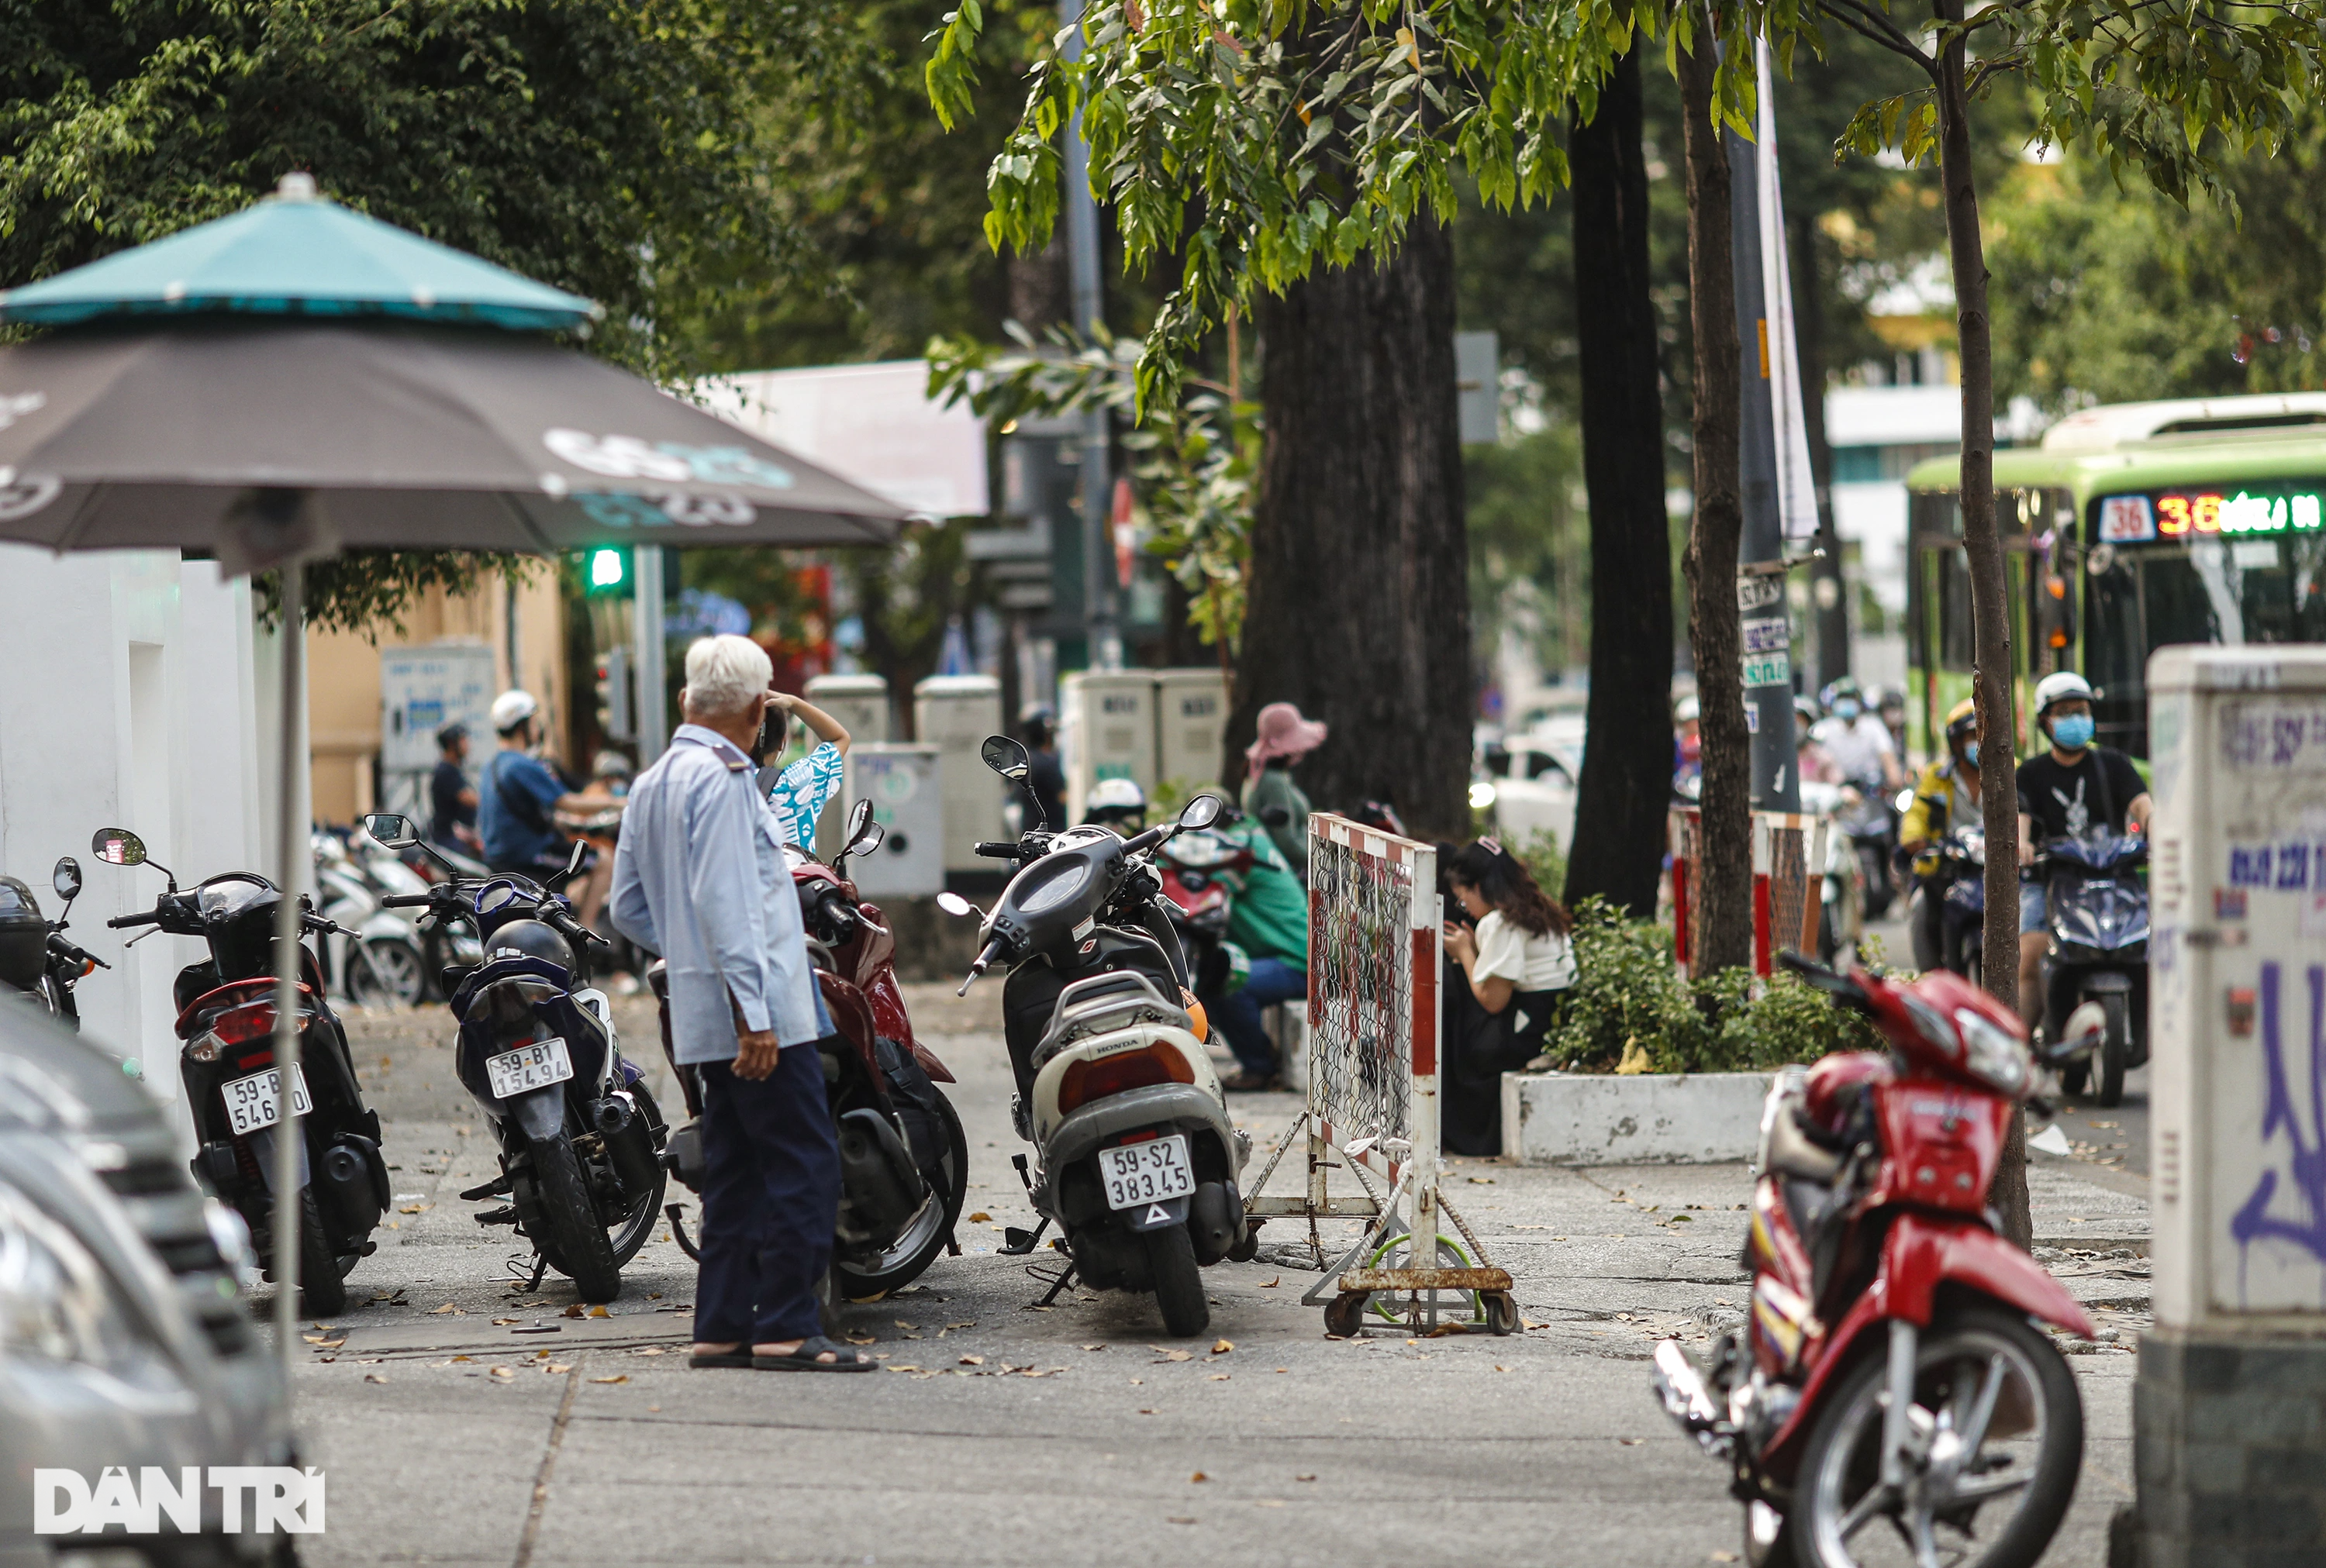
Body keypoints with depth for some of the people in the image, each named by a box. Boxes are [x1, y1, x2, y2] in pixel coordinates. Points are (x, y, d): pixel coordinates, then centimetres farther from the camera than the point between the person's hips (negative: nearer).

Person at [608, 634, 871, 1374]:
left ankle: (723, 1326, 11)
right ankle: (787, 1329, -10)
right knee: (804, 1164, -8)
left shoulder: (651, 786, 15)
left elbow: (629, 909, 19)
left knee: (735, 1168, 11)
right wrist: (752, 1012, -21)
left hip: (703, 1017, 9)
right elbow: (722, 902, -19)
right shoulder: (720, 781, -12)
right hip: (762, 1012, -9)